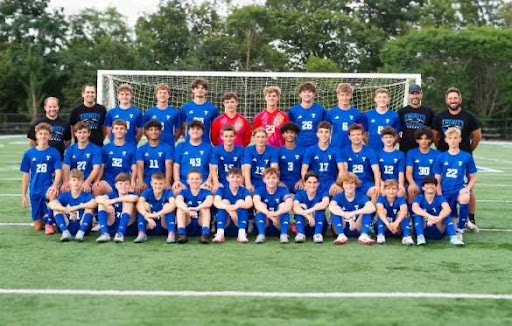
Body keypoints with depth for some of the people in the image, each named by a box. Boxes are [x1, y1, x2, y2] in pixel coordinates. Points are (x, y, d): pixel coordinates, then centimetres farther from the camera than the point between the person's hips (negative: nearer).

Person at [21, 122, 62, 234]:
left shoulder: (54, 153, -2)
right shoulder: (29, 154, 4)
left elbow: (58, 172, -11)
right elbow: (26, 175, 9)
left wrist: (55, 186, -30)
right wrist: (23, 195, 6)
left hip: (48, 188, -2)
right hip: (35, 191, 2)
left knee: (52, 194, -40)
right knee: (37, 227, 1)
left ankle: (49, 222, -15)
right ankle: (43, 220, 40)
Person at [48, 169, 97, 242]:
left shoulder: (86, 195, -3)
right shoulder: (65, 195, 2)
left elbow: (94, 203, -29)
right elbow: (50, 204, -18)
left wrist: (75, 207, -28)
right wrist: (66, 210, -31)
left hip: (82, 226, -2)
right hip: (67, 227, 2)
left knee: (90, 207, -20)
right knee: (57, 207, -13)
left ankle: (81, 232, -31)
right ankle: (65, 232, -25)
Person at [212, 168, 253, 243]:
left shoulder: (244, 191, -2)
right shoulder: (222, 190, -2)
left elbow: (249, 203, -24)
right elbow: (216, 202, -24)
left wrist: (237, 206, -45)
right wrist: (228, 208, -45)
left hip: (239, 224, 0)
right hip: (225, 225, 0)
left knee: (241, 202, -20)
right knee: (224, 202, -21)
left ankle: (242, 233, -34)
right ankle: (220, 233, -36)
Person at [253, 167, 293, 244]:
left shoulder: (283, 190, -6)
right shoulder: (260, 190, -5)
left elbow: (290, 204, -27)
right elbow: (256, 202, -28)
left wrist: (276, 213, -46)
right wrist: (268, 213, -46)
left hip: (279, 226, 0)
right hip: (264, 225, 0)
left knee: (284, 206, -23)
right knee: (261, 206, -23)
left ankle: (284, 234, -32)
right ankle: (261, 234, -35)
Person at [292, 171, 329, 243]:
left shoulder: (322, 194, -7)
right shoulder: (300, 194, -7)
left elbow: (325, 203, -33)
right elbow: (295, 208, -29)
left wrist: (309, 210, -44)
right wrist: (308, 216, -47)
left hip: (319, 226, 0)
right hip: (304, 227, 0)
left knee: (319, 207, -24)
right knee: (300, 207, -23)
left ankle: (318, 234, -36)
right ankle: (300, 233, -38)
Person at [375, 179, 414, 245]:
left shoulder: (401, 199, -12)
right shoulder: (381, 198, -12)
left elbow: (404, 210, -33)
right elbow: (379, 210, -33)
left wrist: (396, 223, -52)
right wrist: (387, 223, -51)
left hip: (398, 230, 0)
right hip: (385, 229, 0)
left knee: (404, 214, -24)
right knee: (383, 211, -25)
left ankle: (407, 236, -37)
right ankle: (380, 235, -36)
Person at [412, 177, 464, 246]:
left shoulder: (440, 198, -4)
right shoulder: (419, 198, -5)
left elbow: (447, 209, -27)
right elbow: (415, 208, -29)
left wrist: (438, 218, -48)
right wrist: (430, 216, -46)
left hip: (438, 232, 1)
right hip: (424, 232, 0)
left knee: (446, 214, -22)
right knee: (419, 214, -24)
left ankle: (453, 237, -36)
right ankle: (420, 237, -38)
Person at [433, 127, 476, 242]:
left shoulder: (467, 157, 1)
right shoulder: (441, 158, 3)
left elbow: (473, 178, 7)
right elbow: (437, 179, 4)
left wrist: (467, 188, -12)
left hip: (460, 189, -2)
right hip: (446, 192, 2)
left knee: (464, 198, -37)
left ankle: (460, 230, -17)